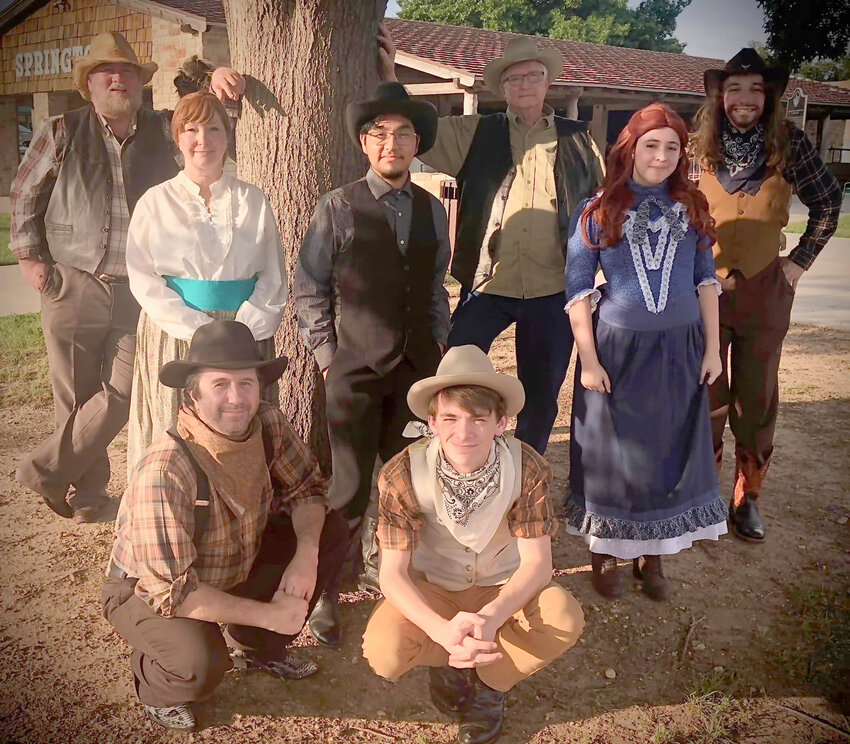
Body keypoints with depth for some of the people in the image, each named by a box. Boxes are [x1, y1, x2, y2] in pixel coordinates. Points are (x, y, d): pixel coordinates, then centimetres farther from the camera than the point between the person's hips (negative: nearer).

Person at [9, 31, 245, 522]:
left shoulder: (164, 131, 7)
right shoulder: (62, 133, 4)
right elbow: (24, 196, 12)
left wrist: (221, 81, -11)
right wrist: (29, 257, 5)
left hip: (139, 294, 1)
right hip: (72, 289, -1)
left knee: (122, 395, -3)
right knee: (78, 399, 6)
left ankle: (46, 471, 18)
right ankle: (87, 495, 24)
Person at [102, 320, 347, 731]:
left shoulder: (267, 423, -18)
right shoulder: (164, 472, -36)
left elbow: (305, 486, -4)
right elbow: (170, 591, -33)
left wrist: (306, 553, -23)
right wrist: (269, 614, -27)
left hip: (236, 565, 7)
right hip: (146, 591, -6)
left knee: (331, 531, -7)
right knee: (200, 663, -35)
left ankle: (258, 646, 13)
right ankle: (155, 683, 5)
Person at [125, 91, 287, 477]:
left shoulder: (253, 201, 8)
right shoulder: (156, 202, 6)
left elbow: (273, 277, 4)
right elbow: (144, 279, -1)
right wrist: (200, 332, -13)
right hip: (174, 336, 0)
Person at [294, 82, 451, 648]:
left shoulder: (432, 211, 11)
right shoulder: (338, 207, -1)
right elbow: (309, 287, 1)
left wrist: (438, 345, 10)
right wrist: (327, 354, -3)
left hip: (418, 369, 4)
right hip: (355, 370, -4)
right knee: (351, 488, -3)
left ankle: (379, 567, 31)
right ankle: (325, 590, 15)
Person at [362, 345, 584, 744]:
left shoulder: (526, 467, -22)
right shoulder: (404, 474, -25)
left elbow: (537, 562, -19)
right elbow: (392, 572, -22)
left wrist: (491, 617, -39)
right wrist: (442, 630, -40)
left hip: (503, 588, 1)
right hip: (431, 589, 0)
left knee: (565, 620, -29)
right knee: (383, 651, -29)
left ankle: (489, 682, 2)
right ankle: (449, 658, 7)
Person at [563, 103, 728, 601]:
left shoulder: (691, 207, 5)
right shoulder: (599, 210, -3)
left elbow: (706, 279, 9)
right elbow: (578, 288, -4)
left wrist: (713, 348, 4)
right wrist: (589, 360, -9)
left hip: (680, 349, 3)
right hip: (618, 346, -3)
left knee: (671, 453, 10)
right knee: (612, 452, 7)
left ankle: (652, 556, 28)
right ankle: (606, 553, 26)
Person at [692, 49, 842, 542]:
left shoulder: (789, 145, -3)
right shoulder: (699, 146, -2)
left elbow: (828, 202, 9)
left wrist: (800, 262, 2)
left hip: (765, 292, 0)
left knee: (757, 400, 7)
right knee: (705, 399, 5)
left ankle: (748, 499, 20)